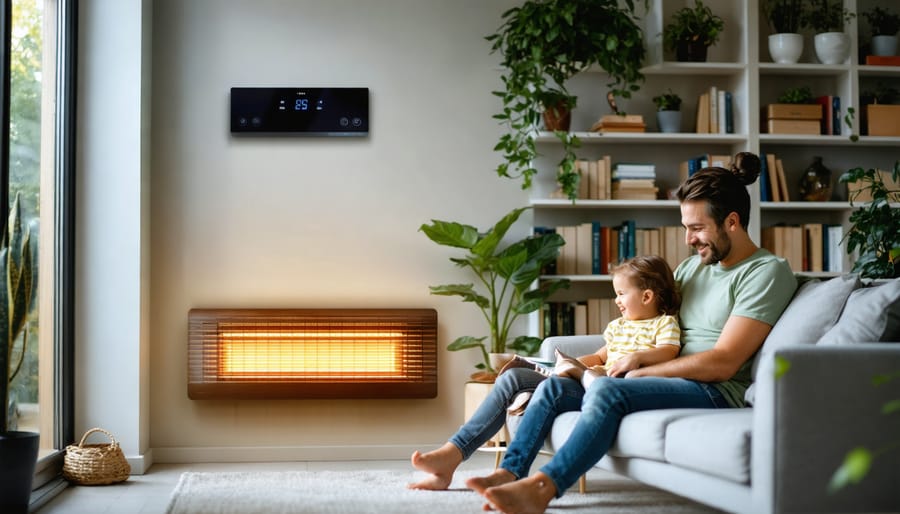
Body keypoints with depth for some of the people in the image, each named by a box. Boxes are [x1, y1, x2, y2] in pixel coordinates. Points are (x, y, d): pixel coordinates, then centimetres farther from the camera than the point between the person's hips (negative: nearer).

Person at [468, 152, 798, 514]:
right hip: (672, 386, 9)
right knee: (553, 388, -1)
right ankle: (508, 473, -14)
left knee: (606, 390, -32)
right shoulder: (692, 267, 19)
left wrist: (640, 372, -11)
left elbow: (723, 363, -15)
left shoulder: (767, 272, -7)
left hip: (716, 392, -9)